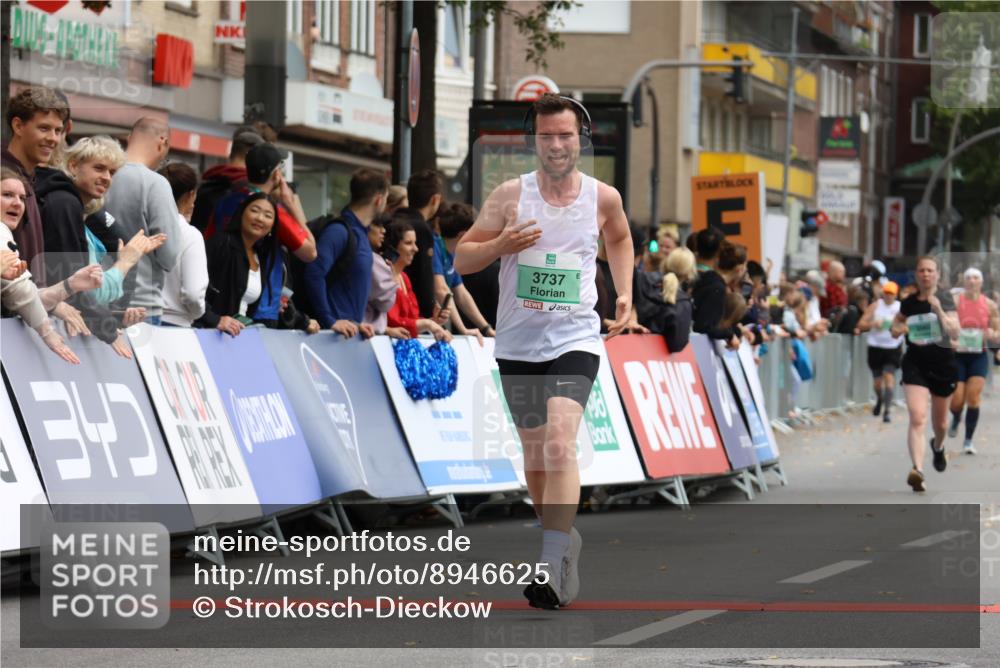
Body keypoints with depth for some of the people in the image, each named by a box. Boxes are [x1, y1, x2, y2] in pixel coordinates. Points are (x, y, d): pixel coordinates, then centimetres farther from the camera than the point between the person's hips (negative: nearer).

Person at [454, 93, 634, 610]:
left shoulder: (603, 197, 0)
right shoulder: (511, 195, -3)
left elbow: (620, 239, 24)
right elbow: (461, 260, 0)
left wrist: (624, 293, 12)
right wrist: (502, 244, -19)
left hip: (576, 340, -2)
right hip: (519, 344, 2)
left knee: (560, 443, -22)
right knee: (535, 456, 13)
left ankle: (553, 566, -29)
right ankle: (564, 539, 37)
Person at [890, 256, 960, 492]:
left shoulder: (944, 299, -6)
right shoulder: (909, 302, 1)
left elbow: (954, 332, -18)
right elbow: (897, 323, 20)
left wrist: (938, 309, -29)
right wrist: (897, 329, -4)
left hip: (942, 363, 0)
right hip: (915, 363, 0)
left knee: (939, 421, 18)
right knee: (917, 418, -20)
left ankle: (938, 446, 53)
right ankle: (917, 469, -30)